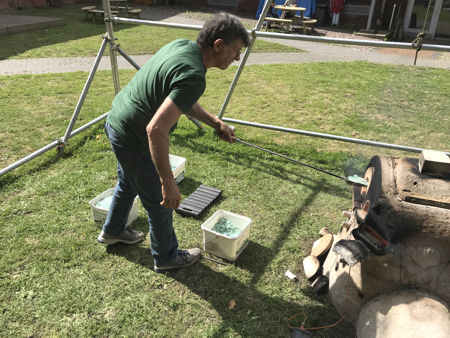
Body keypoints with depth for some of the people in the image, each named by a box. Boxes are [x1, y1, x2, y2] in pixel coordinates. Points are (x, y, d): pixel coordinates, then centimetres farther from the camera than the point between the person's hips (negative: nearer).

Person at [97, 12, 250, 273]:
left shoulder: (182, 45, -2)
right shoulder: (194, 77, -31)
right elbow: (156, 129, -38)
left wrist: (215, 122, 10)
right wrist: (168, 183, -32)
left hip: (116, 121, 10)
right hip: (133, 139, -9)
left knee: (128, 183, 31)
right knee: (160, 201, 11)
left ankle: (112, 231, 56)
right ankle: (166, 257, 34)